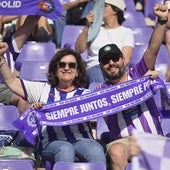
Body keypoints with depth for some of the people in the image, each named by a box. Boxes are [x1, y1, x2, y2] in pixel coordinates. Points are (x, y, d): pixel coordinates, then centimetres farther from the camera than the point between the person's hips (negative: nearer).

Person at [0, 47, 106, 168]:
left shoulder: (84, 94, 19)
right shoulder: (43, 89, 25)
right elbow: (12, 82, 20)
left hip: (82, 140, 0)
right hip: (52, 143, 0)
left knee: (96, 151, -35)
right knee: (65, 150, -37)